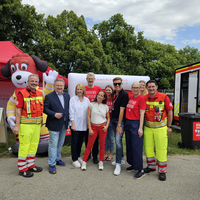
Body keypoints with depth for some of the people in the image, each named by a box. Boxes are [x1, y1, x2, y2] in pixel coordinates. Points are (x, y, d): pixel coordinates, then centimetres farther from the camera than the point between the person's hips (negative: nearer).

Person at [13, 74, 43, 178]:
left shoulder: (40, 93, 9)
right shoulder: (22, 93, -8)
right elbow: (18, 110, -10)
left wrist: (41, 121, 14)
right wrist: (17, 125, -13)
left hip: (37, 124, 6)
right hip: (25, 124, -6)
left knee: (34, 145, 14)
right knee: (24, 146, 0)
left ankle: (30, 165, 30)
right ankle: (22, 169, 15)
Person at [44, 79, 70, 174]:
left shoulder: (67, 96, 8)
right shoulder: (49, 96, -8)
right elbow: (45, 109, -11)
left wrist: (68, 119, 4)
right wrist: (54, 114, -24)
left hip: (64, 124, 6)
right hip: (54, 125, -6)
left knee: (60, 144, 19)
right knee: (53, 144, 0)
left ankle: (57, 159, 37)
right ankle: (52, 164, 12)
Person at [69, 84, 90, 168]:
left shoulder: (87, 100, 6)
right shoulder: (73, 99, -3)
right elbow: (71, 112, -6)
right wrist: (73, 124, -11)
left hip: (84, 125, 3)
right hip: (75, 125, -3)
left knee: (80, 141, 14)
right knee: (74, 142, 4)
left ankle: (78, 156, 33)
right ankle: (74, 159, 16)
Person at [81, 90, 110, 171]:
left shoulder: (105, 107, 6)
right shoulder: (91, 104, 1)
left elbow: (108, 118, 13)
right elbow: (88, 117, -1)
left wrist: (107, 126, -4)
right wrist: (90, 128, -5)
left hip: (102, 127, 2)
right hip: (93, 127, -1)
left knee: (102, 145, 6)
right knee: (89, 145, 1)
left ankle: (101, 162, 21)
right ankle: (84, 162, 13)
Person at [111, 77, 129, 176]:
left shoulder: (124, 94, -13)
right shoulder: (114, 93, 10)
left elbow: (121, 110, -17)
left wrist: (119, 125, -17)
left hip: (120, 120, -7)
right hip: (113, 119, 7)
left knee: (118, 141, -11)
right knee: (117, 140, 15)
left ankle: (118, 164, 0)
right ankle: (121, 157, 33)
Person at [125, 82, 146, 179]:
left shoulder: (141, 98, -8)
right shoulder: (130, 97, 11)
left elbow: (142, 114, -12)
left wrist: (140, 128, -16)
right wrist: (125, 123, 9)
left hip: (136, 123, -7)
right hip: (128, 123, 7)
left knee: (136, 146, -5)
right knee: (129, 145, 14)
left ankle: (141, 170, 6)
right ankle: (133, 164, 30)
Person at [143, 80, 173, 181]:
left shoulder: (164, 97, -9)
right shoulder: (144, 98, -1)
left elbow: (169, 112, -1)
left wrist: (169, 126, 0)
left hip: (160, 127, -3)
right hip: (148, 127, 3)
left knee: (161, 149, 1)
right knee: (148, 148, 12)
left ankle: (162, 171, 18)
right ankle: (151, 166, 32)